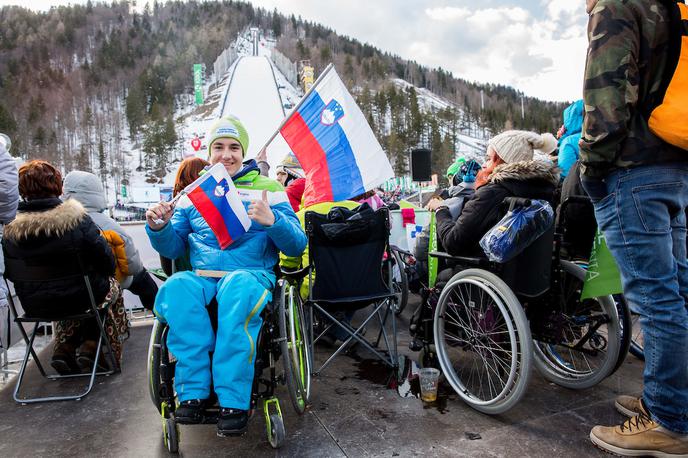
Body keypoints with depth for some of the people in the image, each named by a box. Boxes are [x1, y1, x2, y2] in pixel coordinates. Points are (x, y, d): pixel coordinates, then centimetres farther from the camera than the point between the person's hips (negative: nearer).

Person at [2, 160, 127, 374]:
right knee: (112, 286, 25)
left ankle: (64, 348, 24)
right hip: (79, 297, -4)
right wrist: (105, 276, 7)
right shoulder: (76, 218, -20)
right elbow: (106, 261, -16)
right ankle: (89, 346, 19)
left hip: (35, 306, 5)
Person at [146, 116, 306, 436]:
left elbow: (296, 246, 3)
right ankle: (193, 393, -23)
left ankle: (233, 401, -29)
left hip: (251, 274, -2)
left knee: (237, 285, -37)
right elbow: (173, 248, 15)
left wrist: (272, 221, -17)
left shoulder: (268, 189, 11)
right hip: (201, 277, 3)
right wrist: (159, 228, -7)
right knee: (176, 287, -32)